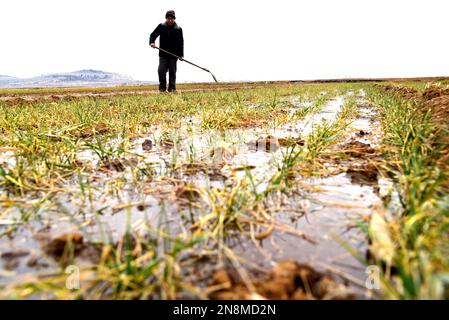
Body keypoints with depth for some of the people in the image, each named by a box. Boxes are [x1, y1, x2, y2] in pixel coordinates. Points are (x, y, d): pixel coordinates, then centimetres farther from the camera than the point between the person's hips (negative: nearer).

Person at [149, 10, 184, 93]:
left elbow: (181, 42, 4)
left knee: (172, 72, 3)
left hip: (173, 55, 0)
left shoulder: (178, 29, 2)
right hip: (163, 54, 0)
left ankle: (172, 88, 10)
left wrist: (181, 54, -3)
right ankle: (162, 88, 6)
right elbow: (153, 35, 7)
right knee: (161, 71, -6)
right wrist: (152, 42, -15)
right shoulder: (161, 26, 3)